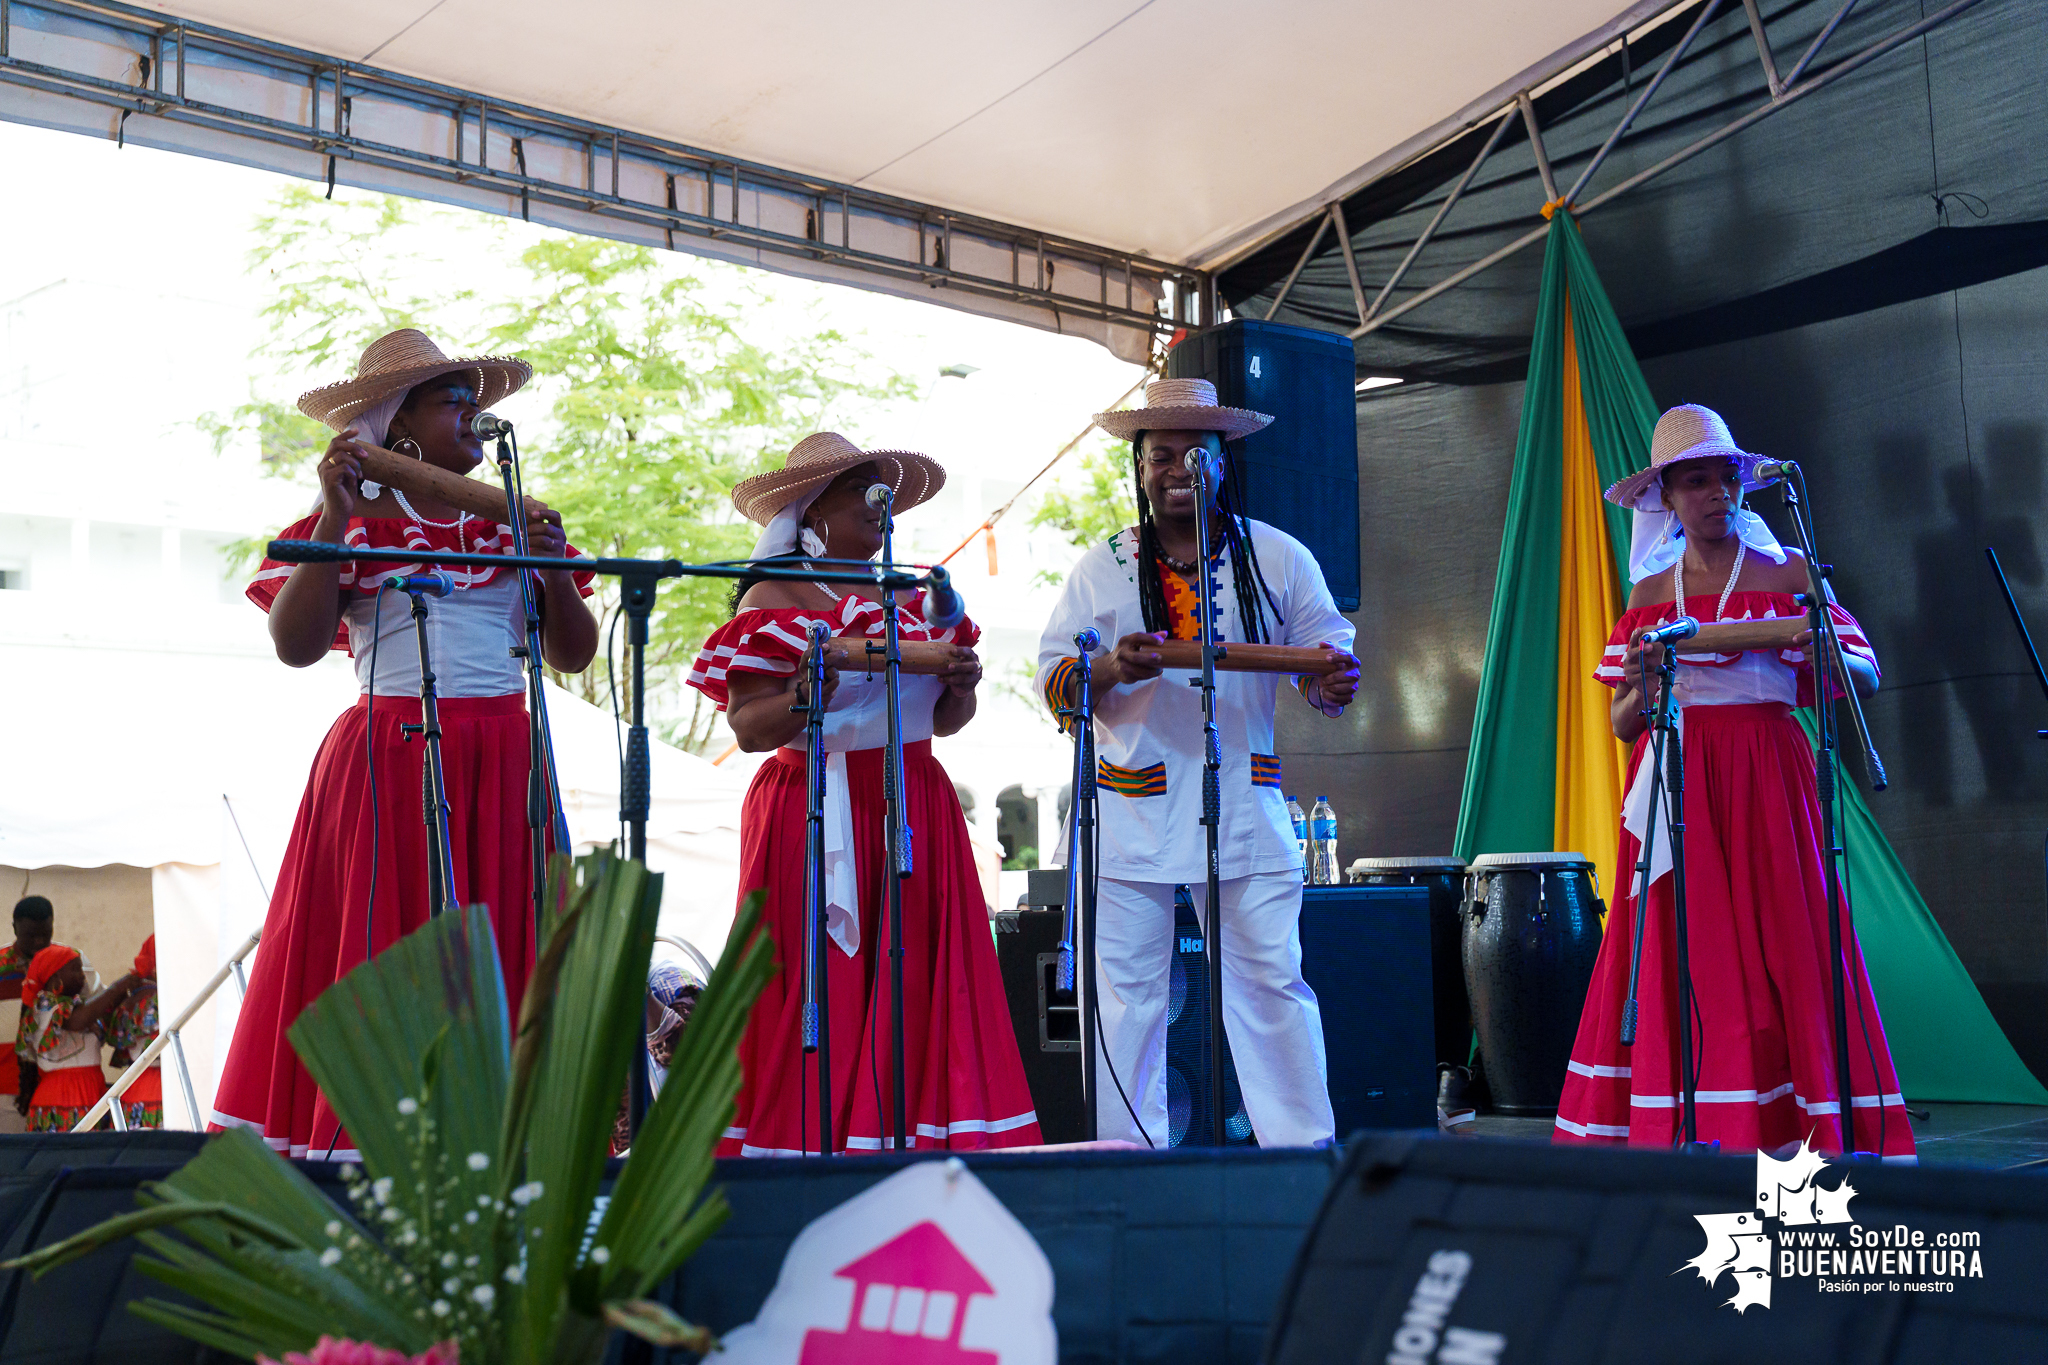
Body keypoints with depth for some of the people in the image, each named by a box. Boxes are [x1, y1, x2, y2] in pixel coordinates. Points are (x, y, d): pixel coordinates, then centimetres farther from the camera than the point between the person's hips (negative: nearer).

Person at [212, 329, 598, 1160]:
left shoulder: (512, 523, 15)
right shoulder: (351, 524, 4)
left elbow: (574, 656, 13)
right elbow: (294, 646, -9)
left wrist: (554, 569, -4)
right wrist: (335, 515, -13)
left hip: (503, 767, 4)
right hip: (389, 766, -4)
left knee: (500, 957, 0)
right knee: (380, 956, -6)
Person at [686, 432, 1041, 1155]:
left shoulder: (911, 599, 16)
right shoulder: (772, 601, -1)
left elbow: (943, 720, 17)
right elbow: (747, 728, -8)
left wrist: (960, 687, -4)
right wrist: (804, 696, -26)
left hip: (916, 814, 5)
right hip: (816, 817, -5)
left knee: (916, 991, 2)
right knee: (824, 998, -6)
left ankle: (915, 1155, 7)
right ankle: (810, 1153, 1)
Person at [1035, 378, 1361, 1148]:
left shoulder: (1278, 557, 9)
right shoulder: (1101, 568, 9)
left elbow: (1324, 646, 10)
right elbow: (1054, 681, 4)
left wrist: (1331, 681, -14)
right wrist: (1110, 669, -17)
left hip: (1245, 805, 0)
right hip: (1130, 813, 0)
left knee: (1272, 981, 1)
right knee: (1126, 991, 1)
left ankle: (1303, 1153, 12)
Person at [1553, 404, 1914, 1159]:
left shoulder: (1788, 574, 5)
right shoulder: (1649, 595, 12)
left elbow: (1866, 674, 0)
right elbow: (1621, 723, 10)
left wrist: (1809, 643, -20)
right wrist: (1643, 692, -12)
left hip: (1766, 784, -2)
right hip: (1676, 791, 2)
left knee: (1782, 948, -7)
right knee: (1681, 958, -2)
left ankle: (1825, 1138, -2)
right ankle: (1686, 1141, 2)